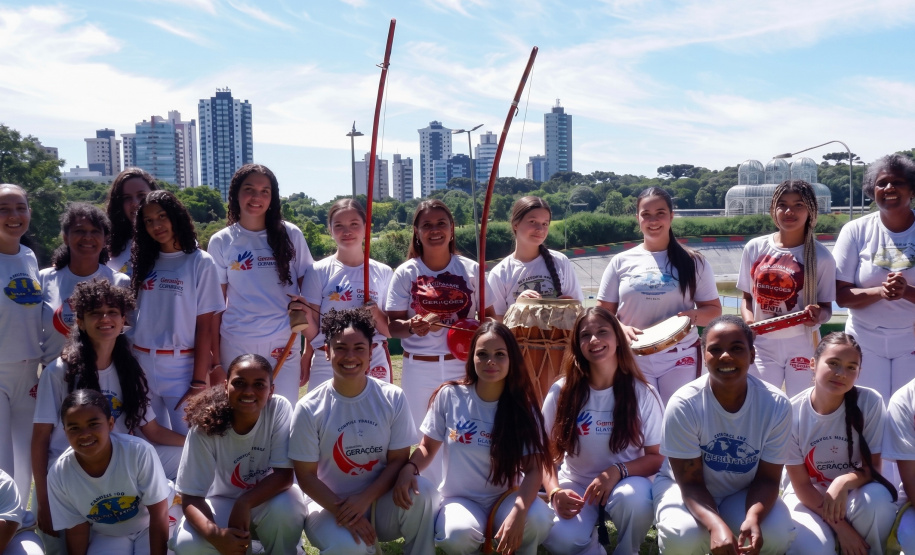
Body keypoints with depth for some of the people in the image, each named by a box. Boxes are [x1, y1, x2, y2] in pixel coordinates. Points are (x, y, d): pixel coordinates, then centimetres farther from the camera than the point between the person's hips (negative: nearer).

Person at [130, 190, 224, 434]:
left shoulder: (200, 262, -3)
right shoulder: (142, 261, 10)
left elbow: (204, 326, -8)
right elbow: (129, 313, 8)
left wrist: (199, 381, -12)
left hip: (181, 366, -4)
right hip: (141, 364, 4)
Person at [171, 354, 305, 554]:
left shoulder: (279, 408, -22)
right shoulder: (205, 426, -22)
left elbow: (284, 474, -21)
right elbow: (191, 496, -20)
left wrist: (245, 503, -38)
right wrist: (215, 534, -40)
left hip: (267, 498, -1)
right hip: (224, 502, 1)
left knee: (285, 507, -34)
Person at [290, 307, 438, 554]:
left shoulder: (393, 399, -7)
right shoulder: (309, 408, -11)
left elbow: (399, 460, -5)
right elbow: (306, 474, -9)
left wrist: (364, 500, -19)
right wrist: (343, 513, -19)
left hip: (380, 500, 2)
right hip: (330, 505, -1)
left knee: (422, 491, -28)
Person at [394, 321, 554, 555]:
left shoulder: (523, 406, -6)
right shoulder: (449, 396, -7)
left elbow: (534, 469, -11)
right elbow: (428, 447, 3)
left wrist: (518, 511, -30)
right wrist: (409, 468, -20)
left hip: (505, 497, 1)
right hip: (461, 499, 0)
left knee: (537, 519, -32)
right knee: (458, 534, -34)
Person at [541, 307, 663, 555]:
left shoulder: (642, 393, -8)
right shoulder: (562, 391, -7)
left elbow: (657, 457, -4)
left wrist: (618, 471, -24)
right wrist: (555, 492, -24)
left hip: (626, 482, 1)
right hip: (576, 483, 0)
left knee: (633, 498, -36)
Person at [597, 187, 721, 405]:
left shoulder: (693, 262, 3)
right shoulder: (621, 262, 4)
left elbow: (714, 309, 5)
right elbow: (603, 312, 6)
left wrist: (694, 316, -17)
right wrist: (622, 328, -15)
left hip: (680, 358, 0)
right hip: (634, 358, 1)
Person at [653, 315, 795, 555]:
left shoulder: (776, 405, -20)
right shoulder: (684, 405, -27)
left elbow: (766, 478, -13)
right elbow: (690, 483, -21)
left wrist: (753, 517, -34)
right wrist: (716, 525, -41)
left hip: (744, 492, 2)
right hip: (684, 486, -2)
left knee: (778, 533, -27)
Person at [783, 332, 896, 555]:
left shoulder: (870, 402, -17)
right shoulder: (792, 412, -18)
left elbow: (873, 467, -10)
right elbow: (801, 484, -11)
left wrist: (844, 482, -32)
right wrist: (841, 527, -20)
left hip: (853, 494, 1)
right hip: (808, 497, -1)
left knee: (878, 498, -33)